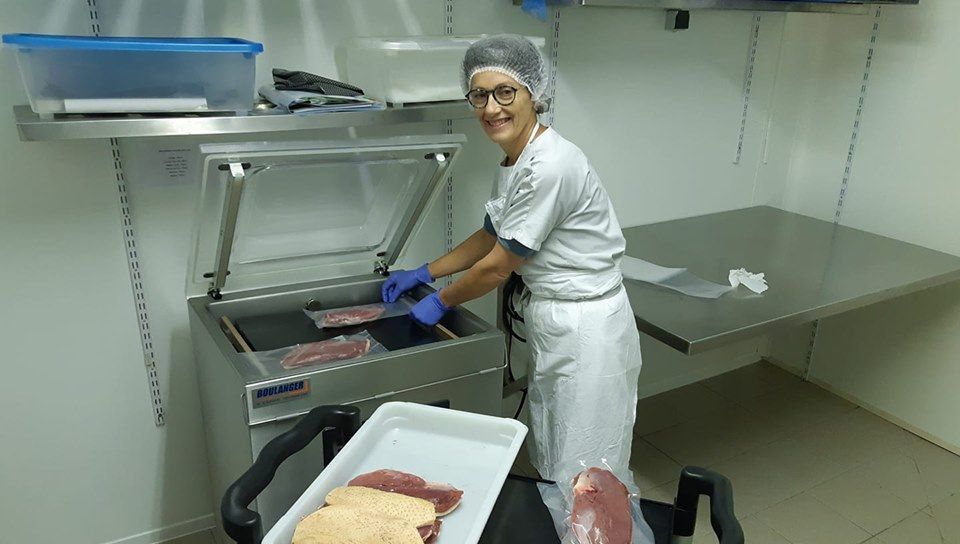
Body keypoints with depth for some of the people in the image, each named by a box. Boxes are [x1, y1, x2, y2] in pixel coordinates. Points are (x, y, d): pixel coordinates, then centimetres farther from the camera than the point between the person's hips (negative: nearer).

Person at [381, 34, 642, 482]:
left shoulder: (551, 166, -25)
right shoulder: (515, 162, 5)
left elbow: (497, 267, -18)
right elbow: (488, 236, 19)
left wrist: (441, 300, -3)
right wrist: (423, 273, 19)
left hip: (586, 332, -9)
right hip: (552, 323, 9)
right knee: (549, 468, 23)